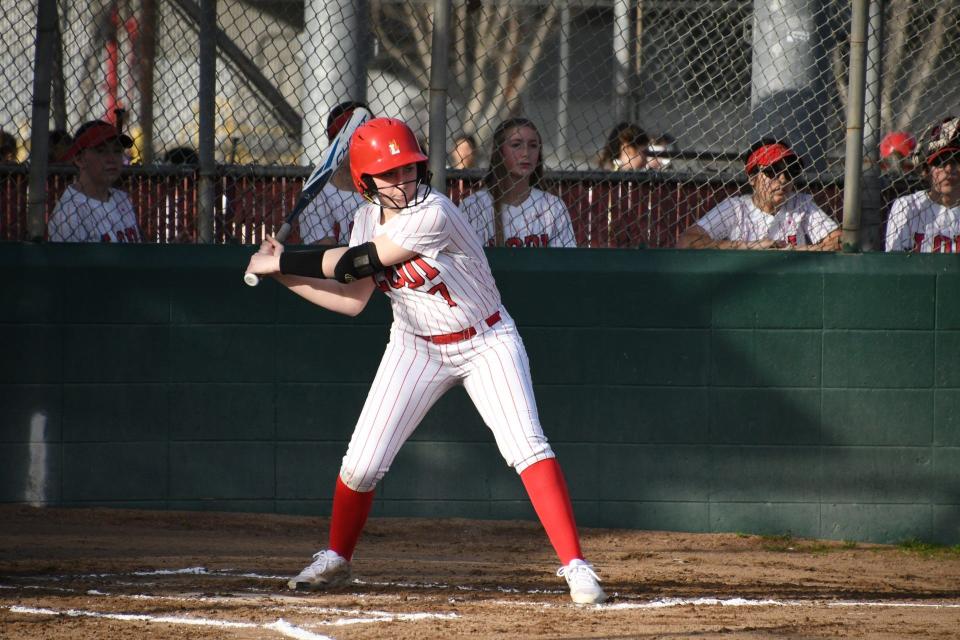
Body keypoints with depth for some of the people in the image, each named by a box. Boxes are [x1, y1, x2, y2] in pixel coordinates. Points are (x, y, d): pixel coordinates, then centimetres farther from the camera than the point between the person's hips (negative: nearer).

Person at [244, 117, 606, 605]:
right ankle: (335, 560, 23)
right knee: (360, 464, -1)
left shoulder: (433, 214, -28)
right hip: (417, 346, 6)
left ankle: (575, 565, -20)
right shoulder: (368, 219, -3)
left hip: (487, 342, -6)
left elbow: (356, 263, -26)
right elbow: (352, 300, 1)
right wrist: (284, 273, -6)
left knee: (526, 446, -22)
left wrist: (277, 262, -16)